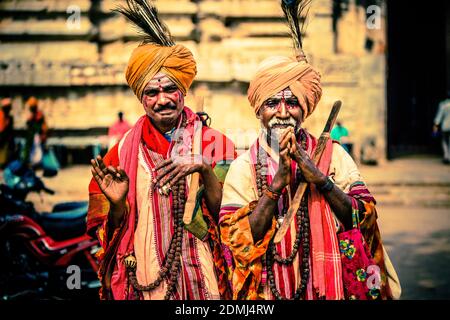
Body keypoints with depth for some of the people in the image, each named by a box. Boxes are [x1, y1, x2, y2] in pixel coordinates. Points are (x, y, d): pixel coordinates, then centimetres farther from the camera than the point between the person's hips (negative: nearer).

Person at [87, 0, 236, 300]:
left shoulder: (215, 143, -2)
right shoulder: (125, 151, 1)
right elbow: (112, 229, 4)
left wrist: (203, 168, -23)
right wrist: (117, 204, -17)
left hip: (202, 276, -1)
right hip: (144, 278, 1)